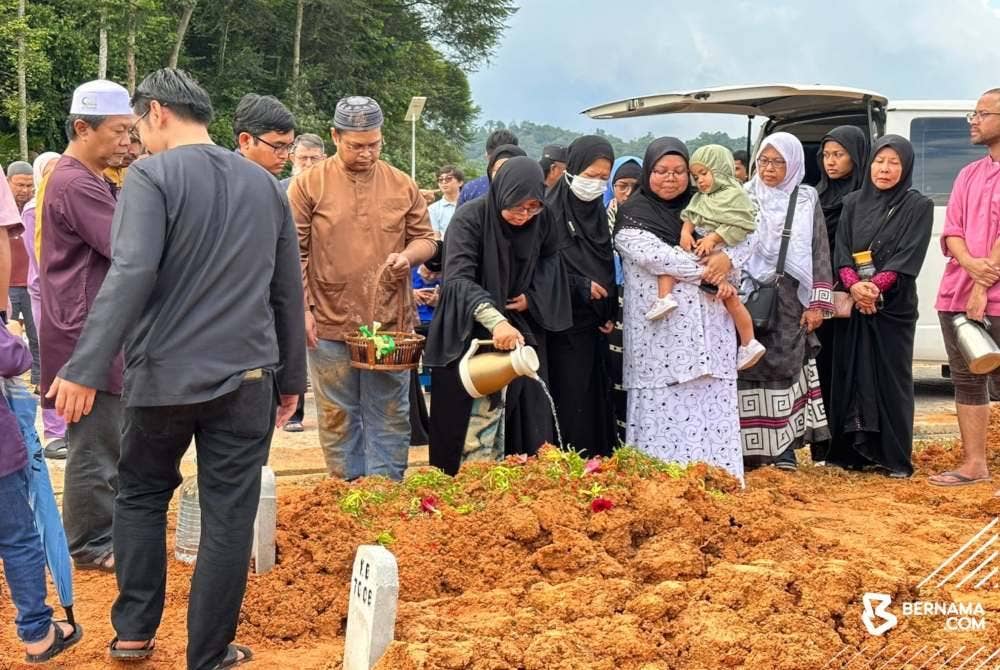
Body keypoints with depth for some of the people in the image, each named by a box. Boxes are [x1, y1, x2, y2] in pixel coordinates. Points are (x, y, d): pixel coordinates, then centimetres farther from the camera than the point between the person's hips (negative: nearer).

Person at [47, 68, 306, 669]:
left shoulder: (152, 177, -6)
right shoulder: (266, 186, 11)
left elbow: (131, 275, -20)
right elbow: (288, 292, 15)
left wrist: (85, 368, -21)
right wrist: (291, 378, 22)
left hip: (164, 373, -3)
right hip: (246, 376, 3)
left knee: (142, 495, 19)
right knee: (229, 517, 6)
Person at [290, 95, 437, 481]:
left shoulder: (403, 186, 6)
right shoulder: (309, 185, -1)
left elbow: (426, 239, 13)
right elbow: (294, 253, -1)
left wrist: (409, 255, -10)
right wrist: (302, 309, -7)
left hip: (390, 323, 2)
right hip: (329, 324, -1)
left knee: (390, 418, 8)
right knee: (338, 419, 9)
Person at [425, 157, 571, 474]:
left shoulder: (541, 222, -6)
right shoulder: (470, 218, -20)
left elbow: (550, 259, 14)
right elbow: (459, 277, -31)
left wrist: (533, 297, -4)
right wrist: (496, 321, -44)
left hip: (521, 328, 3)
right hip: (465, 331, -3)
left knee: (526, 418, 0)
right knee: (454, 417, 6)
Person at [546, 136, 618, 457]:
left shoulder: (598, 211, 12)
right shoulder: (551, 211, -10)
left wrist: (610, 312, 8)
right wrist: (581, 287, -16)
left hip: (595, 325, 7)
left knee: (598, 401, 9)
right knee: (572, 405, -6)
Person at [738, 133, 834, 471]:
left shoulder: (806, 201, 6)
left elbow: (819, 254, 3)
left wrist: (818, 303, -3)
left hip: (789, 300, 0)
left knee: (785, 366, -1)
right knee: (748, 367, -3)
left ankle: (785, 447, 4)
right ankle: (750, 445, 2)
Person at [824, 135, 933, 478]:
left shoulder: (918, 206, 1)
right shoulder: (853, 202, 11)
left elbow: (909, 256, -9)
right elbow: (841, 250, 3)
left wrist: (875, 287, -19)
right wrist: (855, 286, -14)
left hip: (894, 305, -3)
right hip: (852, 304, 3)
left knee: (891, 378, -2)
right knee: (851, 376, 3)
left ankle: (894, 457, 4)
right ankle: (853, 451, 11)